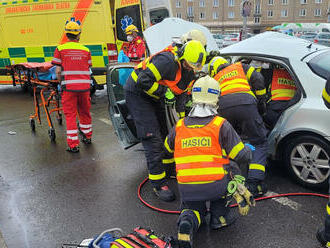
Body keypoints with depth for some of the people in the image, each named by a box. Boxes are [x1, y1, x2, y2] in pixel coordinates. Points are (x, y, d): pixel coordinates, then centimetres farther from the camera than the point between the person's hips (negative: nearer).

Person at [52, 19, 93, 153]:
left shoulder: (60, 49, 0)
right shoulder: (86, 50, 7)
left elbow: (58, 71, -3)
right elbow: (88, 70, 9)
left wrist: (61, 83, 11)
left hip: (69, 86, -3)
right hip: (84, 86, 3)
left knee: (70, 114, 4)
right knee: (84, 111, 19)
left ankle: (73, 145, 3)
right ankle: (87, 137, 35)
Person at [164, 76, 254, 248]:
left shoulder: (179, 126, 5)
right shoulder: (221, 125, -5)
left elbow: (168, 148, 24)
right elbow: (243, 157, -3)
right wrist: (249, 150, 21)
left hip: (187, 190, 3)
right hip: (216, 186, -2)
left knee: (193, 209, 31)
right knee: (230, 167, 28)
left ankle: (187, 221, -6)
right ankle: (219, 215, 20)